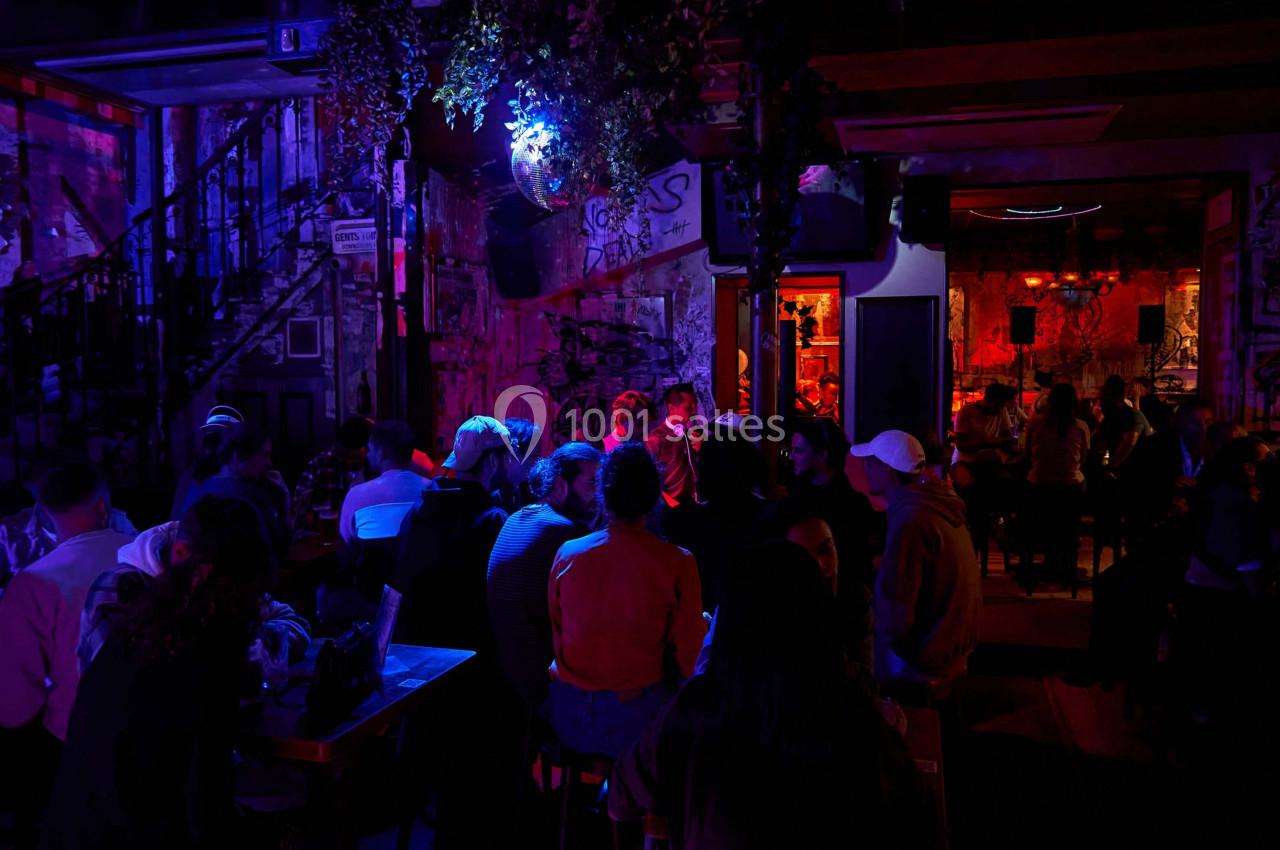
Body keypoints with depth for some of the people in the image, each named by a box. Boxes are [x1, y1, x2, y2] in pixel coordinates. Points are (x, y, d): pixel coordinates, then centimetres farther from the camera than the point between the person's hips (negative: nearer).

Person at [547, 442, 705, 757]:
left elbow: (555, 635, 5)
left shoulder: (567, 554, -9)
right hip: (638, 718, -3)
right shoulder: (678, 563, -18)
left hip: (568, 719, 3)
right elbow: (688, 659, -11)